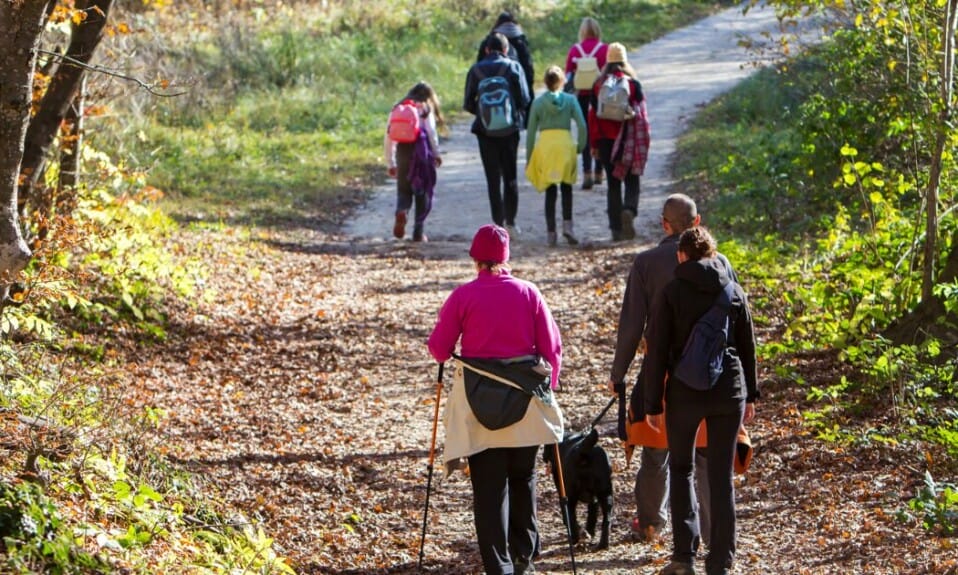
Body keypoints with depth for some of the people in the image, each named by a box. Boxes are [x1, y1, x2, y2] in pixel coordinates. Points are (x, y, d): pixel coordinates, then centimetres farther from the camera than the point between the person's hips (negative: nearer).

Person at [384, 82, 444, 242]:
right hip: (422, 150, -2)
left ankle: (402, 211, -24)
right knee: (423, 192, 8)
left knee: (403, 190, 9)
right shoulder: (425, 108, 8)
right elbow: (431, 132, -5)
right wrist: (436, 153, 3)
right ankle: (418, 231, 5)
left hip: (402, 151, 2)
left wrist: (390, 163, 17)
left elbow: (388, 138, 13)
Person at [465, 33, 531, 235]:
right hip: (510, 129, 0)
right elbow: (524, 100, -6)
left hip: (485, 131, 0)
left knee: (493, 179, 5)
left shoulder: (475, 70, -1)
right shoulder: (513, 67, -4)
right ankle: (510, 222, 8)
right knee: (510, 176, 11)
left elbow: (468, 104, -1)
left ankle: (499, 223, 3)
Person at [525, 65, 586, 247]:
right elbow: (582, 125, -6)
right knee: (566, 188, 10)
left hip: (544, 145, 1)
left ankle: (551, 232, 5)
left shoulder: (538, 102, 4)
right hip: (565, 144, -1)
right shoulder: (570, 100, 3)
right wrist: (580, 146, 7)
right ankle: (567, 225, -8)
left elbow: (531, 131, 5)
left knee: (550, 191, 8)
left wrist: (528, 158, 11)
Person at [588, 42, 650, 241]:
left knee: (613, 183, 8)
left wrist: (594, 144, 8)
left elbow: (593, 115, 2)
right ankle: (629, 210, -23)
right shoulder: (633, 83, -4)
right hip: (629, 141, -2)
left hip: (606, 141, 2)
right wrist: (644, 142, 2)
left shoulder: (598, 85, 1)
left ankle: (616, 229, 6)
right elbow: (641, 114, -4)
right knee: (631, 180, 6)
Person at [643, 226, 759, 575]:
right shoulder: (735, 292, 4)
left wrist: (653, 404, -1)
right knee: (722, 475, 7)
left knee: (681, 468, 14)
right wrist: (750, 395, 19)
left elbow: (657, 352, -6)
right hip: (729, 391, 2)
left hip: (685, 392, -2)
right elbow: (748, 348, 10)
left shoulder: (671, 294, -5)